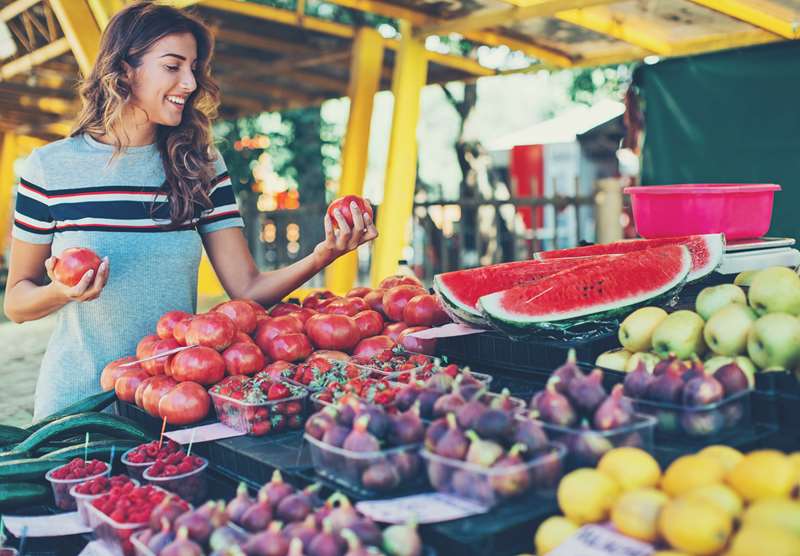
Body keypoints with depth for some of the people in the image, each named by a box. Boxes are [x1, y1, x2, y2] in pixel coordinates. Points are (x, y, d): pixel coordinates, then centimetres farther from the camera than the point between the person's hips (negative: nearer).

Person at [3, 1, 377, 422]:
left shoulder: (202, 167, 1)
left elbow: (246, 289, -4)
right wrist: (62, 291, -18)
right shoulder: (51, 166, -4)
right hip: (78, 399, -1)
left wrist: (321, 257, -20)